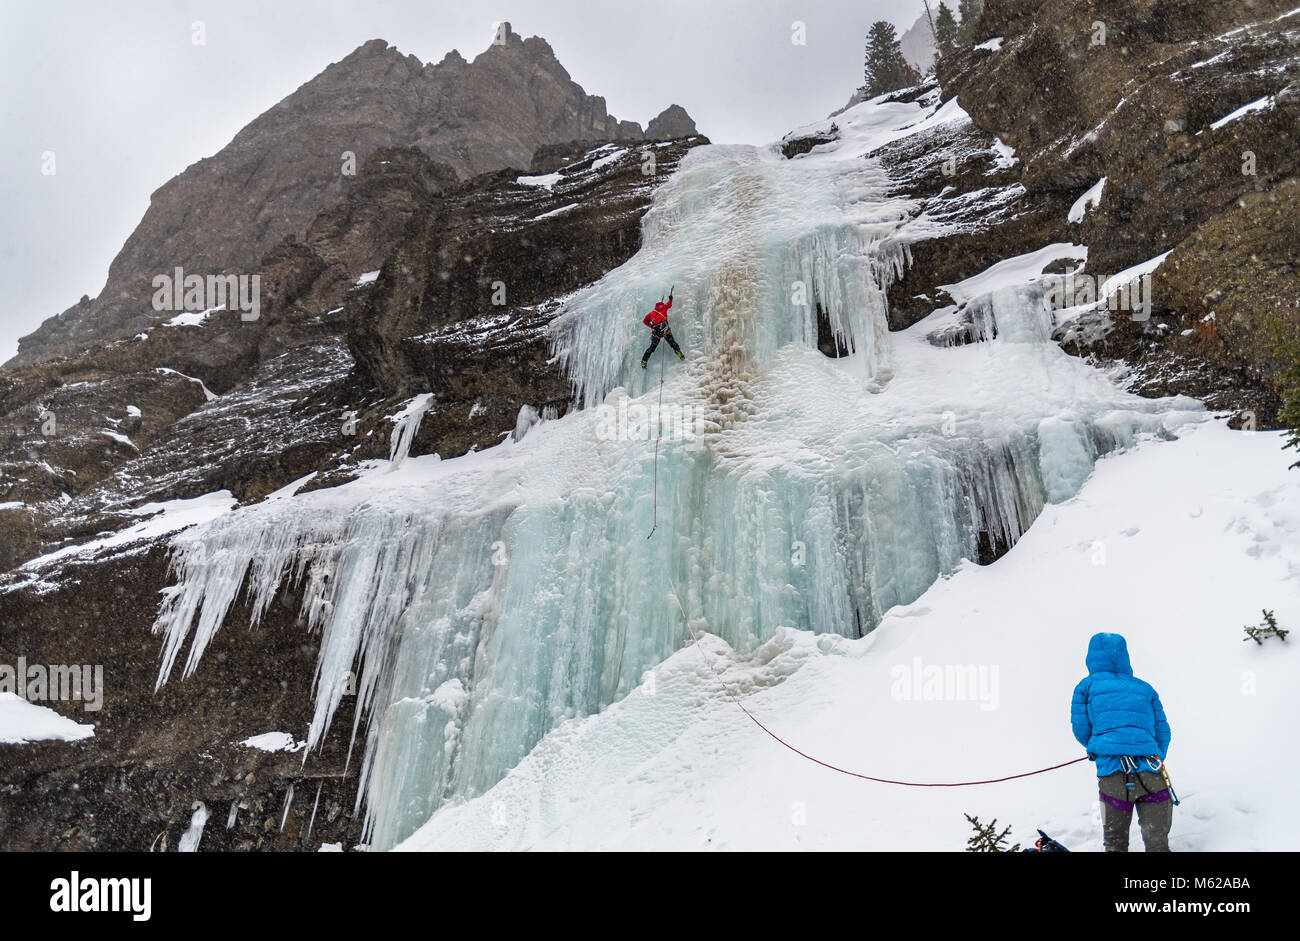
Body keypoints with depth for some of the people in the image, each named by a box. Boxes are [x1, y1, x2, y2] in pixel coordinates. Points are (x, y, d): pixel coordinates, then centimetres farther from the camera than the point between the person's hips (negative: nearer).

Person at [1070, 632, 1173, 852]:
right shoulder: (1145, 688, 20)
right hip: (1150, 773, 2)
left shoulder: (1087, 685, 12)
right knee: (1157, 843, 10)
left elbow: (1080, 729, 7)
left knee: (1115, 842, 12)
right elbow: (1162, 732, 17)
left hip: (1112, 773, -2)